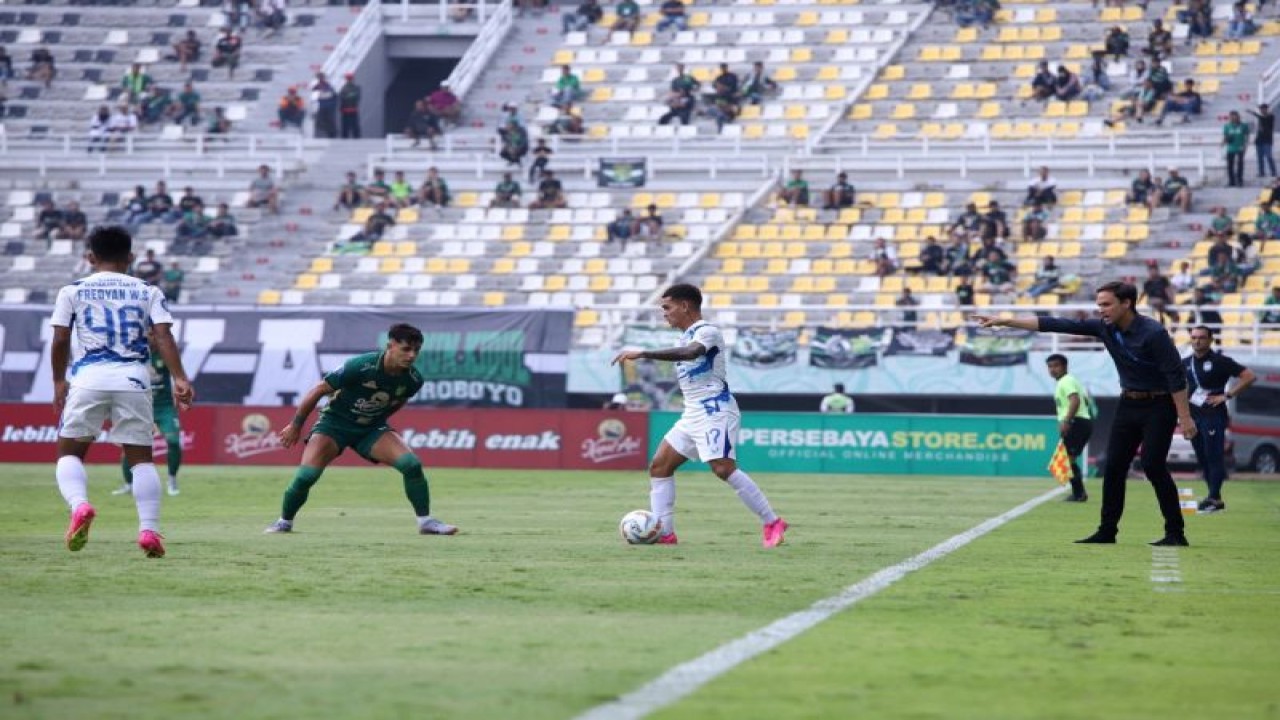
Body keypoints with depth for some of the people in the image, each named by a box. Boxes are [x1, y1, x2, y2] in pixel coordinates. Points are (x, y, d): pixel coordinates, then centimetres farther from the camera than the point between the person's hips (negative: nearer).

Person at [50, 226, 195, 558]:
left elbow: (60, 341, 6)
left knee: (70, 452, 9)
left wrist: (59, 382, 19)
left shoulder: (72, 291, 10)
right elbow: (163, 336, -1)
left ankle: (79, 503, -20)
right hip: (133, 381, 1)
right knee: (141, 457, 11)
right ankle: (149, 529, -3)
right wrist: (179, 379, -7)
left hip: (88, 380, -1)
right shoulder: (148, 292, 12)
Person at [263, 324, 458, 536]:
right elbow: (319, 390, -17)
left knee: (411, 464, -17)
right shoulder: (360, 366, -28)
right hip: (335, 423, -4)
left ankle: (425, 521, -3)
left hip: (372, 428, 4)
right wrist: (296, 425, -10)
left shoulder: (413, 381, -14)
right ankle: (284, 522, 6)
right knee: (306, 475, -19)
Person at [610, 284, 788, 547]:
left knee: (724, 469, -22)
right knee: (659, 466, 4)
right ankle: (664, 533, 3)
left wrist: (643, 354, -39)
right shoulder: (687, 336, 19)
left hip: (715, 410, -10)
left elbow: (690, 353, -32)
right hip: (693, 415, 10)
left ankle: (772, 523, -17)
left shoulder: (707, 331, -12)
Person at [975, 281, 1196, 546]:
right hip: (1129, 404, 7)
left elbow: (1176, 375, -21)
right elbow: (1058, 325, -2)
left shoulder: (1153, 333, -21)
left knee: (1153, 465, -14)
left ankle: (1175, 532, -8)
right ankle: (1107, 531, 11)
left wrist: (1184, 418, -24)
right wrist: (1004, 321, -4)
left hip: (1158, 406, -7)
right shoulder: (1104, 327, -2)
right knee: (1114, 466, 5)